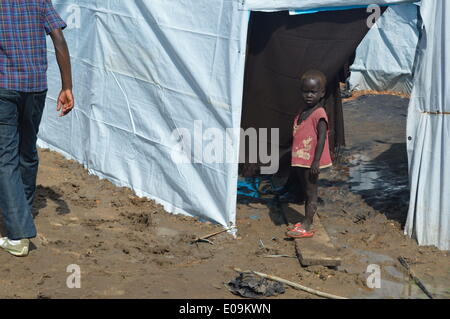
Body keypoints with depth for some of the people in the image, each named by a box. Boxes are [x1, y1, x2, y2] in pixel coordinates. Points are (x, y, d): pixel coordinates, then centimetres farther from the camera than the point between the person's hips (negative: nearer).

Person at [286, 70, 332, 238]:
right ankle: (306, 222, 25)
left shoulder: (319, 114, -17)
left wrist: (316, 162, -23)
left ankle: (307, 226, 3)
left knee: (311, 192, -1)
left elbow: (322, 138, -20)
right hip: (301, 160, 9)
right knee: (307, 191, 16)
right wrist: (296, 160, 20)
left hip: (311, 161, -9)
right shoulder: (303, 113, 11)